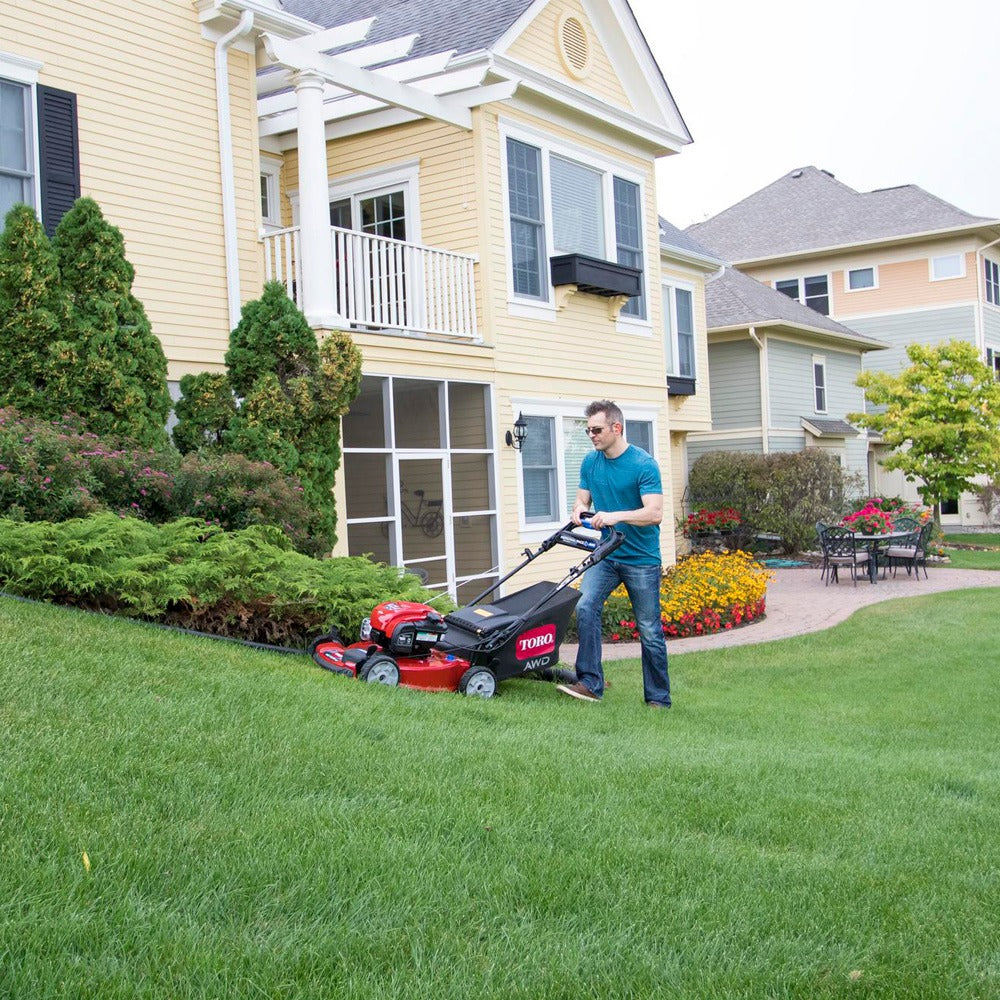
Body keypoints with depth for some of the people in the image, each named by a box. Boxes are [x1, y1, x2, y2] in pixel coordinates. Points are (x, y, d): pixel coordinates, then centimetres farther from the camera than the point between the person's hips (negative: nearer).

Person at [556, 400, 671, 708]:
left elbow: (654, 513, -21)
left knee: (649, 631, 3)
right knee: (585, 607, -16)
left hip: (642, 559, -5)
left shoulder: (644, 464, -15)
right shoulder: (590, 462, 4)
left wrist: (615, 516, -33)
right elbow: (582, 499, 13)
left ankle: (658, 699, 15)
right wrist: (580, 510, -11)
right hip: (607, 554, 5)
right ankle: (590, 683, -11)